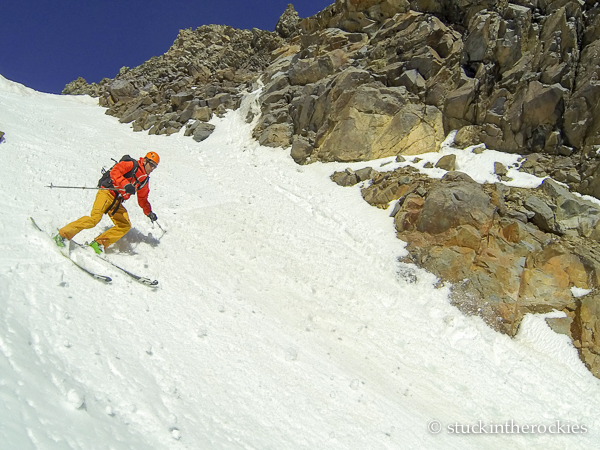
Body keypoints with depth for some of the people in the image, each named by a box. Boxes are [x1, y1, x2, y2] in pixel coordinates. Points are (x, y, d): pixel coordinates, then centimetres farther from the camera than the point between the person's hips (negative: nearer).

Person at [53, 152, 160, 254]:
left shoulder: (145, 180, 18)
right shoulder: (131, 165, -4)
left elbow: (142, 199, 30)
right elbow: (114, 172, -20)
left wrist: (149, 213, 24)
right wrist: (126, 184, -34)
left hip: (117, 202, 8)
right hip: (107, 193, -8)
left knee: (125, 226, -7)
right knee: (94, 218, -24)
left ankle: (98, 243, -4)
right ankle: (63, 235, -11)